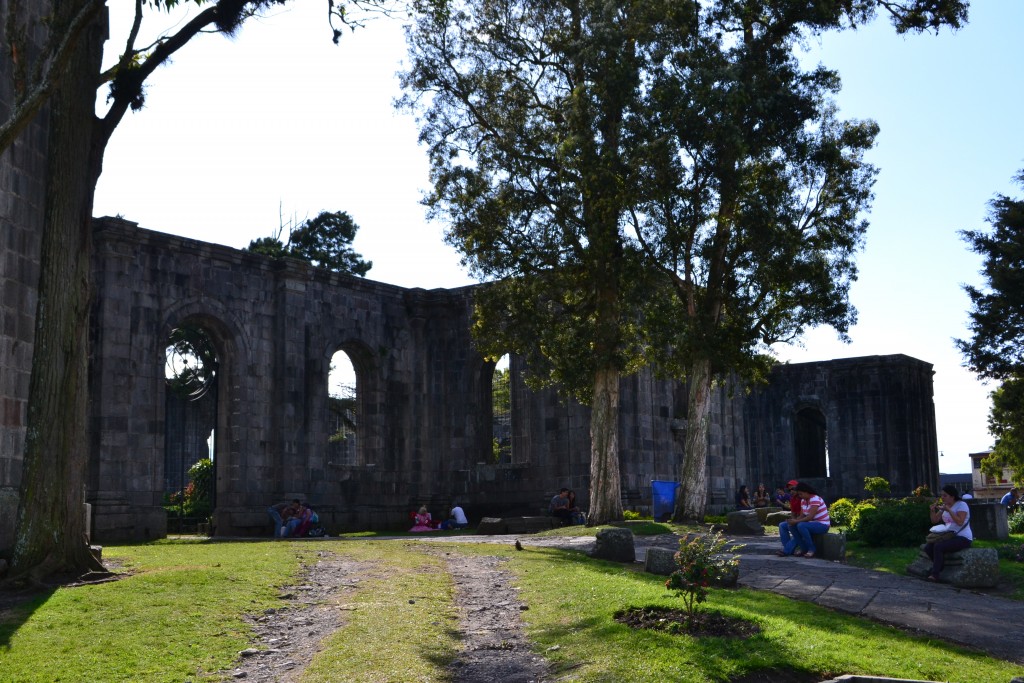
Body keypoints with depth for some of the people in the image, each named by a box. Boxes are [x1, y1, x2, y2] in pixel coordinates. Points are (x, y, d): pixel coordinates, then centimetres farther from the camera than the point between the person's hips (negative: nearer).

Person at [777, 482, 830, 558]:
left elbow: (810, 517, -26)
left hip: (822, 525, -9)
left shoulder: (815, 499, -18)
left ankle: (811, 549, -19)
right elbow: (802, 516, 7)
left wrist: (796, 521, -24)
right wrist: (794, 520, -13)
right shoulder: (803, 500, 10)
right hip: (811, 523, 9)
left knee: (801, 525, -36)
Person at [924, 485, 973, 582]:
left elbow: (960, 522, -24)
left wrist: (948, 510, -28)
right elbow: (934, 521, 12)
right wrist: (933, 511, -7)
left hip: (963, 538, -8)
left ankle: (935, 574, -19)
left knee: (938, 546, -29)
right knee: (928, 547, -12)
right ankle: (940, 568, 6)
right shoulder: (944, 506, 14)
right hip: (950, 537, 8)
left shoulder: (962, 505, -10)